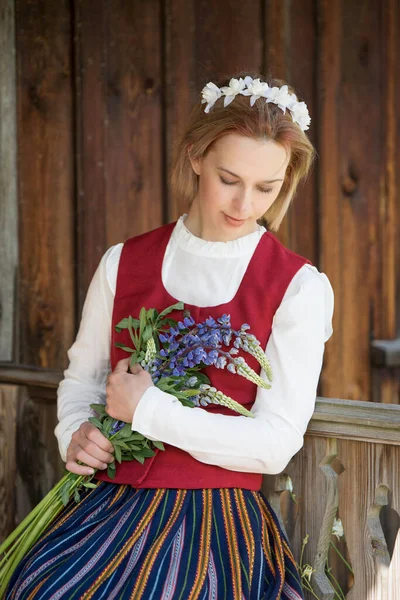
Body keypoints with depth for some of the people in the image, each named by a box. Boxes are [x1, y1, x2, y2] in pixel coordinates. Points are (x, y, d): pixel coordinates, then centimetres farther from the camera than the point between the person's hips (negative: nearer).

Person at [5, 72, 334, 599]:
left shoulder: (300, 287, -2)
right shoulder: (123, 264, 8)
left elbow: (275, 446, -8)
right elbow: (82, 377, 21)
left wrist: (148, 409, -10)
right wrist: (76, 434, -1)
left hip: (220, 517, -3)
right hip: (114, 501, 3)